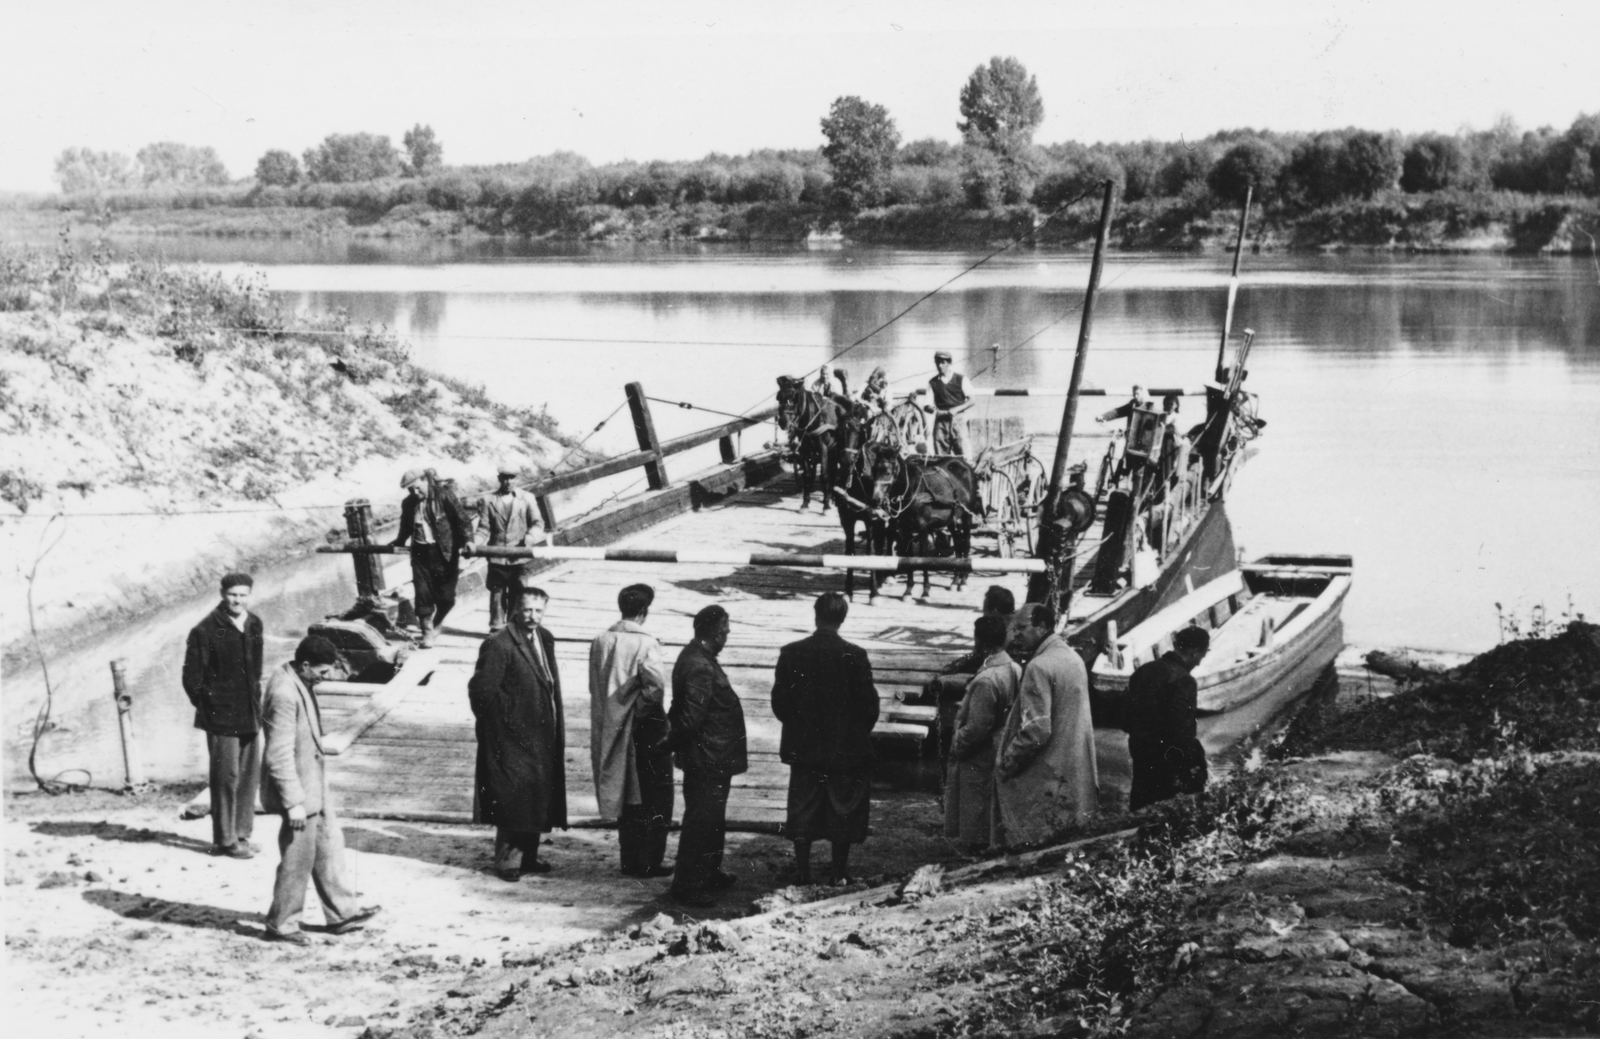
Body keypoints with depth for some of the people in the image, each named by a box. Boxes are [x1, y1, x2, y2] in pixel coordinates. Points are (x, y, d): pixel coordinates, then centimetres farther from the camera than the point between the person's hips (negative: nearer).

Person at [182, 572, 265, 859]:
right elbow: (192, 677, -7)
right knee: (226, 776, -3)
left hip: (249, 716, 7)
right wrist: (207, 706, -7)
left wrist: (255, 702, 14)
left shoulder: (254, 625, 8)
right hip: (222, 718, -7)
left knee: (249, 775, 11)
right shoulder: (206, 631, -12)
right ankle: (225, 840, 5)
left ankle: (241, 833, 23)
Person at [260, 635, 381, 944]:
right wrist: (293, 802, -25)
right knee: (298, 859, 4)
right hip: (297, 789, -10)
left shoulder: (300, 682, 2)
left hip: (313, 784, 10)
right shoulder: (284, 694, -28)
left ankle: (341, 913, 29)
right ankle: (281, 924, 19)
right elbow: (279, 756, -27)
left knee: (329, 845, 18)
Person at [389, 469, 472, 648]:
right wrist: (397, 543, 28)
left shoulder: (444, 495, -9)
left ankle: (436, 624, 29)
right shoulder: (408, 503, 5)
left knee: (446, 597, 1)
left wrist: (464, 541, -16)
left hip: (444, 553, -3)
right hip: (420, 553, 3)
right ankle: (427, 634, 9)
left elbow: (461, 518, -9)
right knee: (423, 595, -2)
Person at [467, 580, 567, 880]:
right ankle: (506, 860, 9)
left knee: (538, 798, 14)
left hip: (541, 738, 8)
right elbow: (482, 690, -20)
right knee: (513, 800, -2)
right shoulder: (499, 645, -18)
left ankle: (529, 855, 26)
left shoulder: (544, 640, 8)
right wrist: (505, 719, -13)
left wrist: (556, 729, 13)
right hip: (512, 740, -8)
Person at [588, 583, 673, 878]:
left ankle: (629, 860, 20)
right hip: (645, 729, -6)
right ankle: (647, 862, 6)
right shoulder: (644, 644, -16)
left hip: (610, 729, 6)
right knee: (651, 797, 5)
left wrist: (611, 712, 11)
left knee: (624, 796, 16)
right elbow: (656, 681, -29)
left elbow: (594, 687, 6)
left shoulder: (601, 642, 3)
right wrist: (648, 704, -13)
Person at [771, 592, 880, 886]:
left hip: (803, 747, 2)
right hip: (846, 748, -1)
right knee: (842, 810, 10)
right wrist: (860, 733, 9)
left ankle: (802, 871, 14)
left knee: (802, 809, 11)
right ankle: (840, 872, 15)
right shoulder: (854, 656, -14)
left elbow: (779, 702, -4)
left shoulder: (791, 653, -8)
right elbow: (869, 704, -9)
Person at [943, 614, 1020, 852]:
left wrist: (956, 746, -7)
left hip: (979, 761, -8)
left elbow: (977, 728, -23)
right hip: (1002, 756, 8)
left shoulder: (986, 679, -25)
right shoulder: (1016, 670, 0)